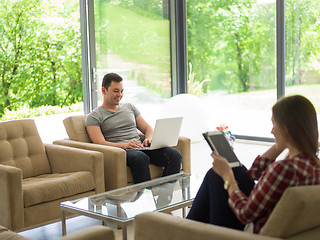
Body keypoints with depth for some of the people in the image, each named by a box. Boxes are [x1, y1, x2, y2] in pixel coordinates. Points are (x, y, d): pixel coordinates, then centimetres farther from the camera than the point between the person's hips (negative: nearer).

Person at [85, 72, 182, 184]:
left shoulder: (130, 107, 26)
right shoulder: (93, 117, 9)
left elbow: (147, 128, 25)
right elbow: (100, 143, -6)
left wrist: (149, 139, 0)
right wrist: (124, 145, -22)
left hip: (140, 148, 5)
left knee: (174, 154, -22)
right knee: (140, 157, -41)